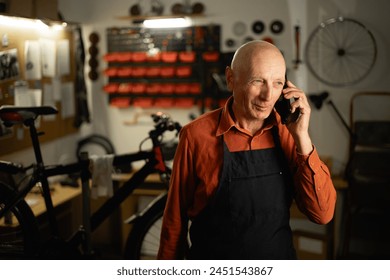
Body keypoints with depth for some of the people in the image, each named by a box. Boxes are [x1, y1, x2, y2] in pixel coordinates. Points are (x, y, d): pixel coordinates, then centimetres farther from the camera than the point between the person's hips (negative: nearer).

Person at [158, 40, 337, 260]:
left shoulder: (287, 133, -9)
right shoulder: (197, 135, -17)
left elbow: (323, 214, -14)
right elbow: (175, 218, -10)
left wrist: (302, 138, -21)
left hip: (280, 258, 3)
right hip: (212, 272, -3)